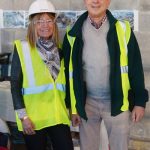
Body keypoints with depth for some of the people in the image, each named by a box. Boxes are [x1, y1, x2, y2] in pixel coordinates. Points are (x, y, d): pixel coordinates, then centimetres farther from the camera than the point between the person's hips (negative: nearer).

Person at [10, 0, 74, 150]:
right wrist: (23, 116, -11)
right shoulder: (22, 49, -5)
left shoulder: (59, 50, 8)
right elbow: (15, 85, -6)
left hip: (58, 115, 4)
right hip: (33, 118, -3)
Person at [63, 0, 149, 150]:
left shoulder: (122, 30, -4)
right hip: (87, 102, 1)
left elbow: (135, 67, -1)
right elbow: (70, 71, 4)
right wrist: (72, 106, 3)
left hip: (117, 102, -1)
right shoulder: (74, 34, -1)